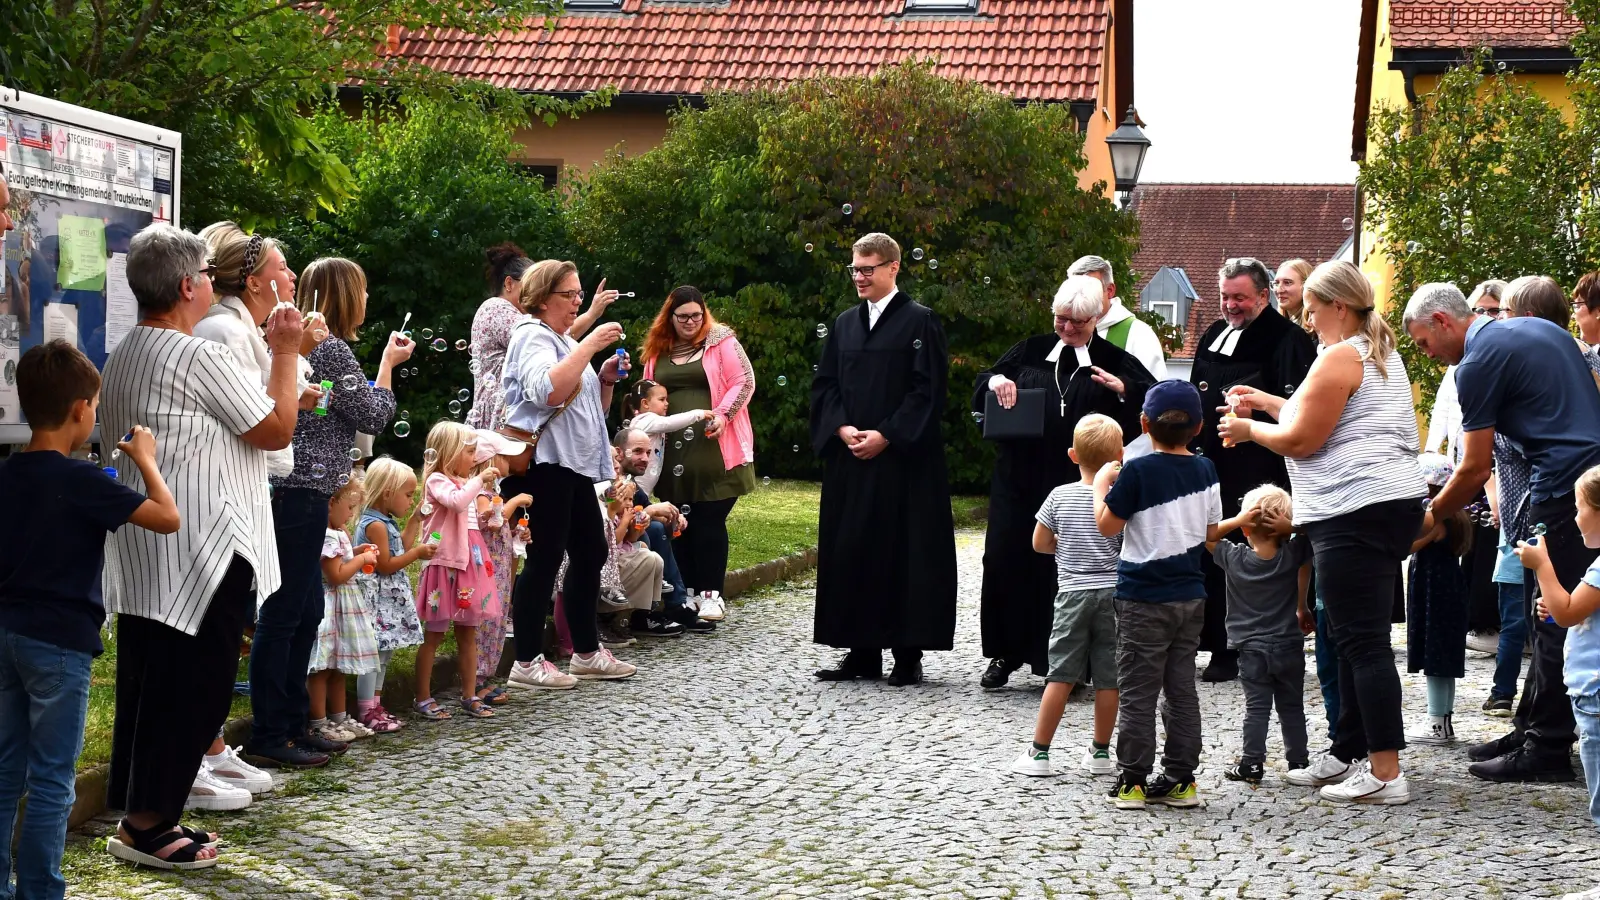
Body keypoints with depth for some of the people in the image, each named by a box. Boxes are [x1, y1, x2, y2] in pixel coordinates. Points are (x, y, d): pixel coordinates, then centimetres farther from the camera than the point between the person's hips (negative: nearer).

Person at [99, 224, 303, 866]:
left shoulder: (121, 358, 13)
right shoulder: (200, 357, -16)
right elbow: (277, 430, -11)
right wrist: (285, 353, -1)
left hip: (139, 552, 9)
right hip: (199, 553, -9)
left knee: (145, 681, 13)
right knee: (194, 687, -3)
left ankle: (136, 813, 19)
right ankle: (148, 824, 0)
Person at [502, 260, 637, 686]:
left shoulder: (567, 343, 22)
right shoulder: (533, 337, -8)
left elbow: (591, 409, 26)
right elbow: (549, 391, -28)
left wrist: (606, 379, 7)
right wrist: (590, 345, -23)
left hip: (573, 465, 10)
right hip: (543, 462, -10)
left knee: (590, 552, 11)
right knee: (546, 558, -10)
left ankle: (587, 652, 19)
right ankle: (526, 663, -7)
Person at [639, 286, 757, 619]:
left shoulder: (721, 341, 2)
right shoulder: (657, 350, 13)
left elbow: (744, 382, -4)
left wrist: (722, 414, -16)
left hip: (712, 448, -4)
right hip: (672, 451, 4)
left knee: (710, 522, -4)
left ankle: (712, 594, 1)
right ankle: (685, 593, 14)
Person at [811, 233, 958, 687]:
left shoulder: (920, 321, -3)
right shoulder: (845, 323, 13)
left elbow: (929, 389, -10)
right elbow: (824, 384, 12)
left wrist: (886, 435, -15)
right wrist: (842, 429, -5)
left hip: (903, 458, -6)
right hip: (849, 460, 6)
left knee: (905, 551, -3)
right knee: (851, 550, 5)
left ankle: (908, 653, 3)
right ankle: (862, 651, 13)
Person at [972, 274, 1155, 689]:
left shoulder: (1113, 361, 5)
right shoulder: (1031, 352, 12)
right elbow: (981, 388, 14)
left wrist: (1123, 389, -21)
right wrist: (996, 380, -8)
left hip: (1081, 484, -3)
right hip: (1021, 479, 3)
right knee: (1007, 561, 1)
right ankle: (1006, 654, 13)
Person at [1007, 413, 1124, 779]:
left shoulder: (1060, 496, -1)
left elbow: (1040, 543, 5)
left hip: (1072, 593, 1)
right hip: (1112, 592, -1)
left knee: (1061, 673, 3)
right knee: (1108, 676, 6)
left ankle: (1039, 752, 4)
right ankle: (1100, 752, 13)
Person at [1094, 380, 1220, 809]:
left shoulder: (1138, 472, -14)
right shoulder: (1205, 470, 3)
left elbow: (1107, 525, -12)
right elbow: (1211, 532, 9)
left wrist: (1101, 485, 2)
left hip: (1144, 597, -5)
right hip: (1190, 594, 5)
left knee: (1137, 693, 0)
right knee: (1182, 689, 11)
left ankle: (1133, 780, 2)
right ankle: (1180, 778, 13)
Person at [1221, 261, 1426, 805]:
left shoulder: (1339, 358, -10)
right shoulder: (1383, 355, 21)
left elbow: (1301, 440, -11)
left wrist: (1250, 429, 6)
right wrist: (1271, 403, 26)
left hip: (1354, 511, -11)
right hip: (1395, 504, 11)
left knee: (1362, 641, -10)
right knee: (1358, 639, 14)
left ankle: (1386, 774, -12)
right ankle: (1346, 755, 19)